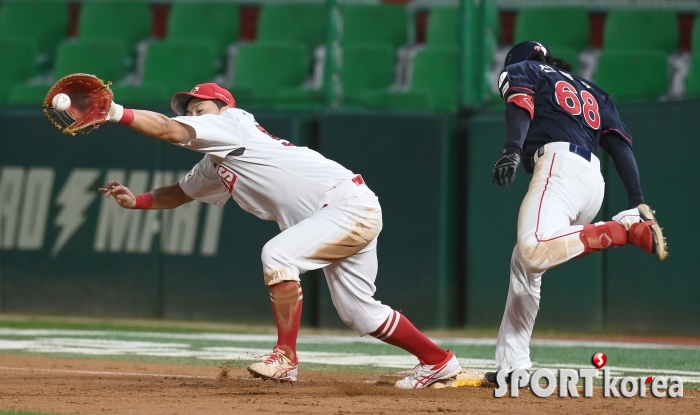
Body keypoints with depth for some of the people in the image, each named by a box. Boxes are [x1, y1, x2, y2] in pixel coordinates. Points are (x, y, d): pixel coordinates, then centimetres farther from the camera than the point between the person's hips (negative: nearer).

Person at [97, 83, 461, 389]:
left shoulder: (234, 121, -7)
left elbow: (171, 131, -18)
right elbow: (181, 192, 29)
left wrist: (117, 113, -20)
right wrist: (135, 201, 13)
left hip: (348, 202, -10)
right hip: (348, 213, 10)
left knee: (278, 254, -24)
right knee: (359, 313, 11)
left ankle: (285, 359, -16)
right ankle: (437, 361, 26)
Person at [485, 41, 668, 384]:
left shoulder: (520, 70, 20)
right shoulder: (589, 90, 35)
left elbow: (521, 105, -5)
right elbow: (620, 142, 19)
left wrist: (512, 149, -23)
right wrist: (637, 201, 8)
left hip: (559, 161, -8)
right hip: (593, 179, 8)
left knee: (535, 252, -30)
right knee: (524, 265, 15)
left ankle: (626, 229, -32)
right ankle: (511, 365, 10)